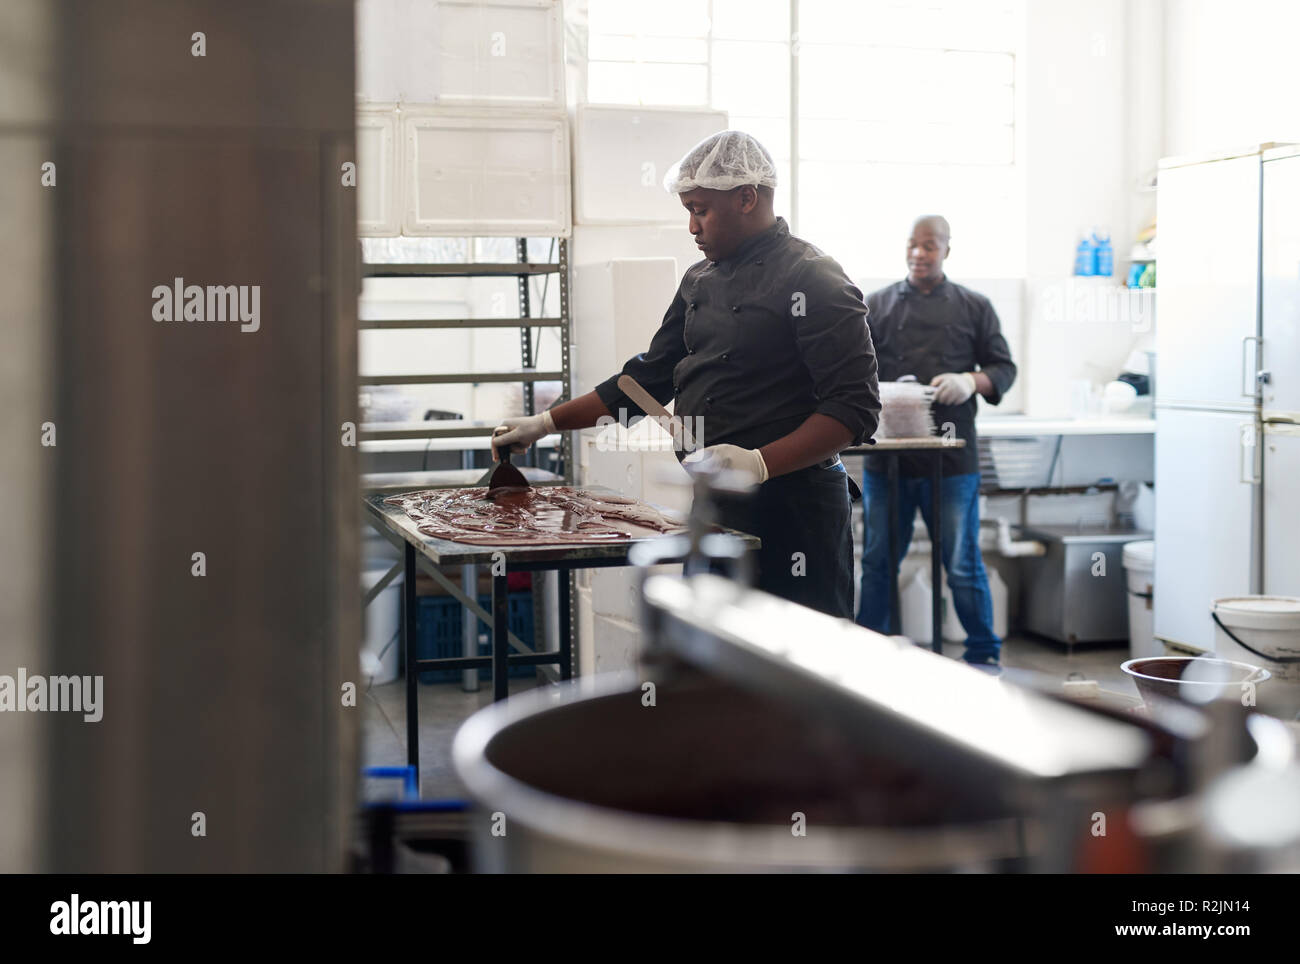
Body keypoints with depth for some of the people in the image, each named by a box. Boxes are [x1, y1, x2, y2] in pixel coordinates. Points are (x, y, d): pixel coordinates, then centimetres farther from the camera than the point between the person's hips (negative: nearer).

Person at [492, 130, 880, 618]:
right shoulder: (701, 281, 16)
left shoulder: (812, 281, -10)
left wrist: (759, 463, -26)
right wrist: (547, 423, 17)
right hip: (714, 509, 8)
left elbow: (854, 408, -17)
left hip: (790, 508, -8)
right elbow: (648, 377, 22)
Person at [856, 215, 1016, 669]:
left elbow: (1004, 368, 8)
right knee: (878, 560, 7)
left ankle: (984, 653, 17)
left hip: (951, 457, -1)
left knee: (963, 564, 3)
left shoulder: (973, 307, 9)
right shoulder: (878, 305, 11)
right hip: (886, 453, 1)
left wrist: (971, 381, -13)